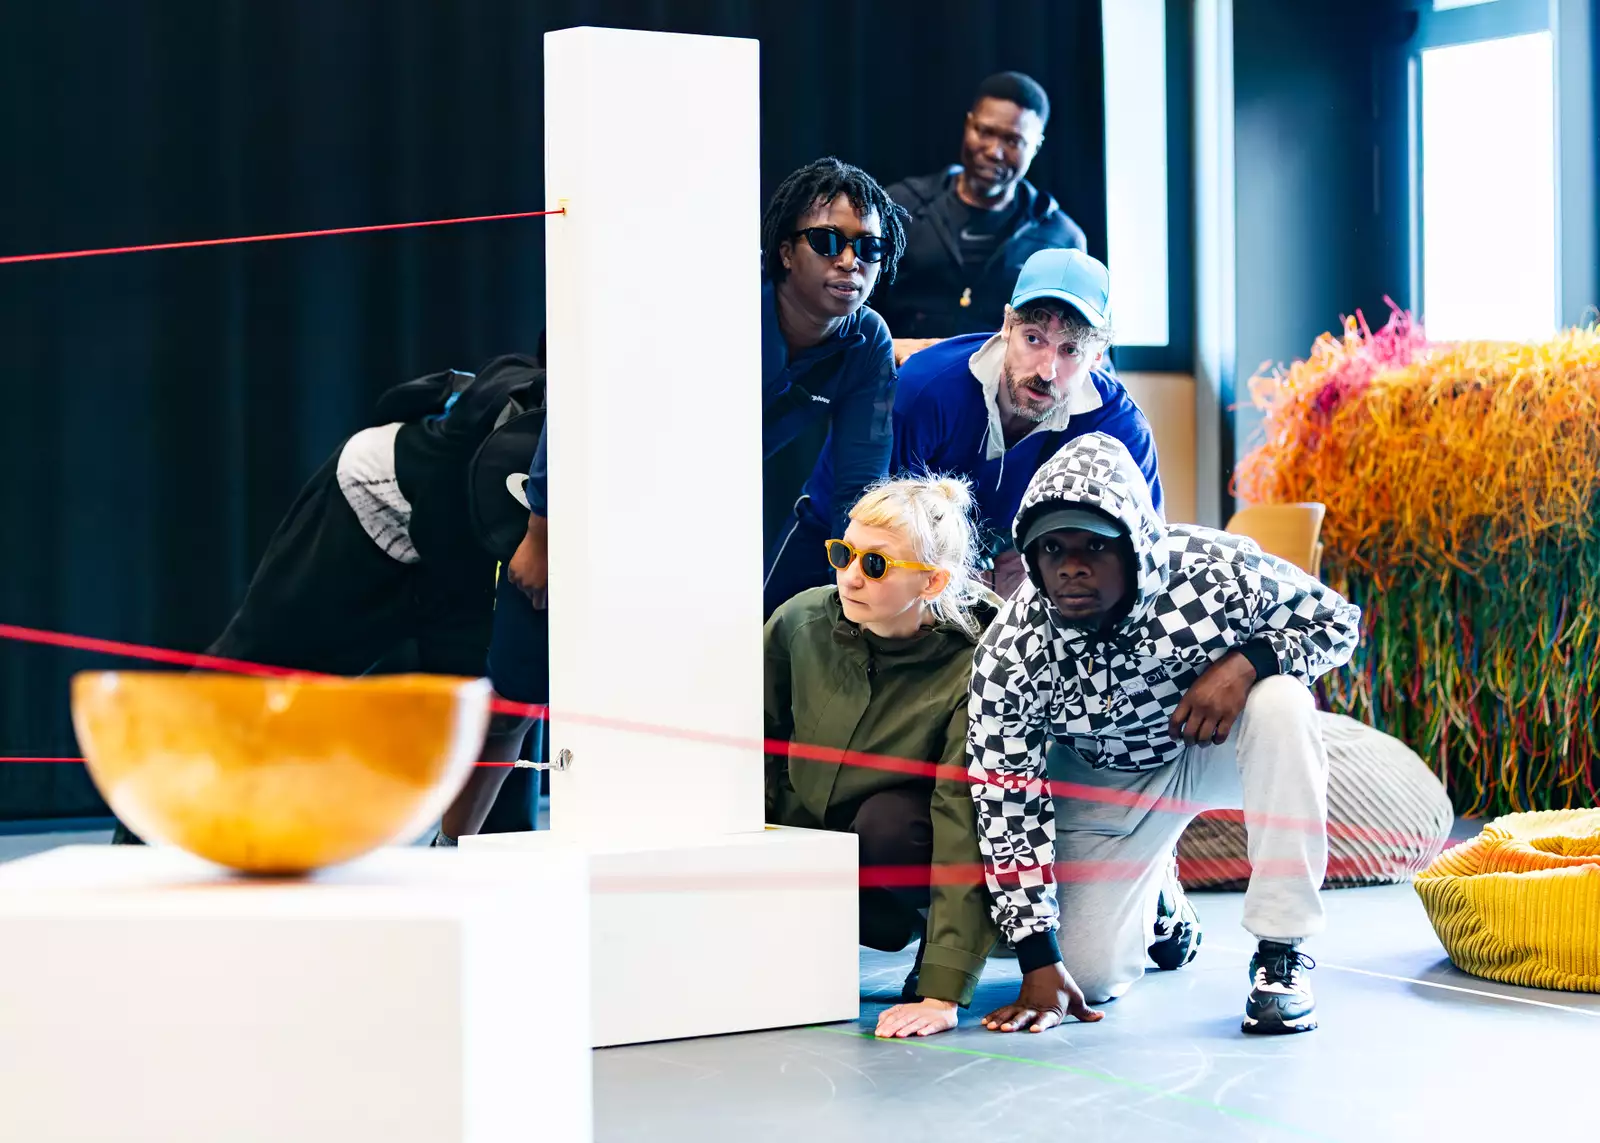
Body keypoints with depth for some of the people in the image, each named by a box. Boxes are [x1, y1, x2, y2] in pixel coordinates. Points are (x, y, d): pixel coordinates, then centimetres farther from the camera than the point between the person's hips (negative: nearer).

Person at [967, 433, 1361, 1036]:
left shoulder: (1216, 571, -30)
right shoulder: (1009, 654, -27)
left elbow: (1337, 620, -14)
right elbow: (1006, 807, -19)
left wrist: (1244, 664, -35)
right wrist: (1039, 962, -21)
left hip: (1217, 749, 0)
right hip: (1106, 783, 1)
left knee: (1281, 702, -34)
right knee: (1091, 977, -13)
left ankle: (1281, 953, -22)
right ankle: (1158, 899, 27)